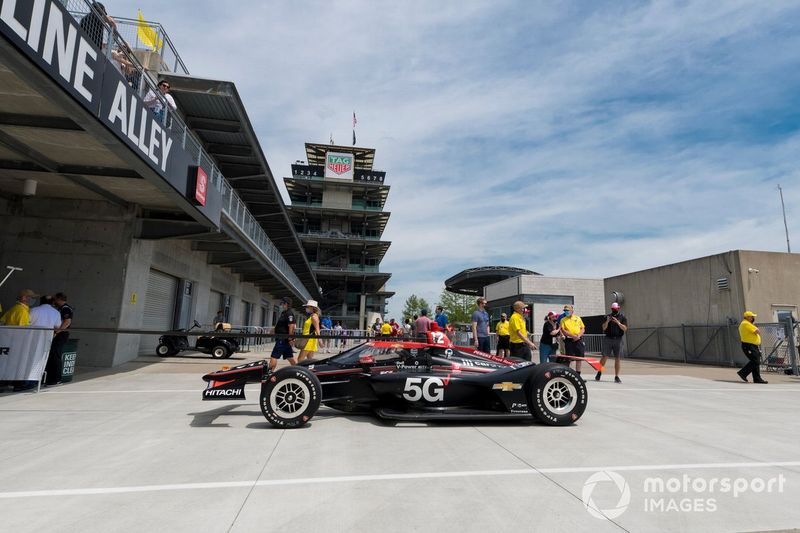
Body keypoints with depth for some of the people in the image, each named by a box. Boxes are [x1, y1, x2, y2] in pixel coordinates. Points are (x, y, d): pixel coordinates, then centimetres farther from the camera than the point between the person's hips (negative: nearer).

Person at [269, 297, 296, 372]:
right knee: (290, 357, 12)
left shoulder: (289, 314, -14)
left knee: (274, 356, -8)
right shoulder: (284, 313, 17)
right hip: (282, 339, 10)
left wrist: (290, 338, -25)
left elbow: (291, 326, -23)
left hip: (283, 340, -10)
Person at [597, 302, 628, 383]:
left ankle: (616, 377, 8)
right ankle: (599, 372, 11)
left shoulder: (623, 317, 4)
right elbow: (604, 328, 2)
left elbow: (625, 328, -4)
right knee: (605, 356, 0)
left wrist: (618, 322, -18)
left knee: (617, 358, 2)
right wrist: (607, 321, -15)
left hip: (618, 339, 0)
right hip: (608, 338, 0)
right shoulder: (607, 316, 8)